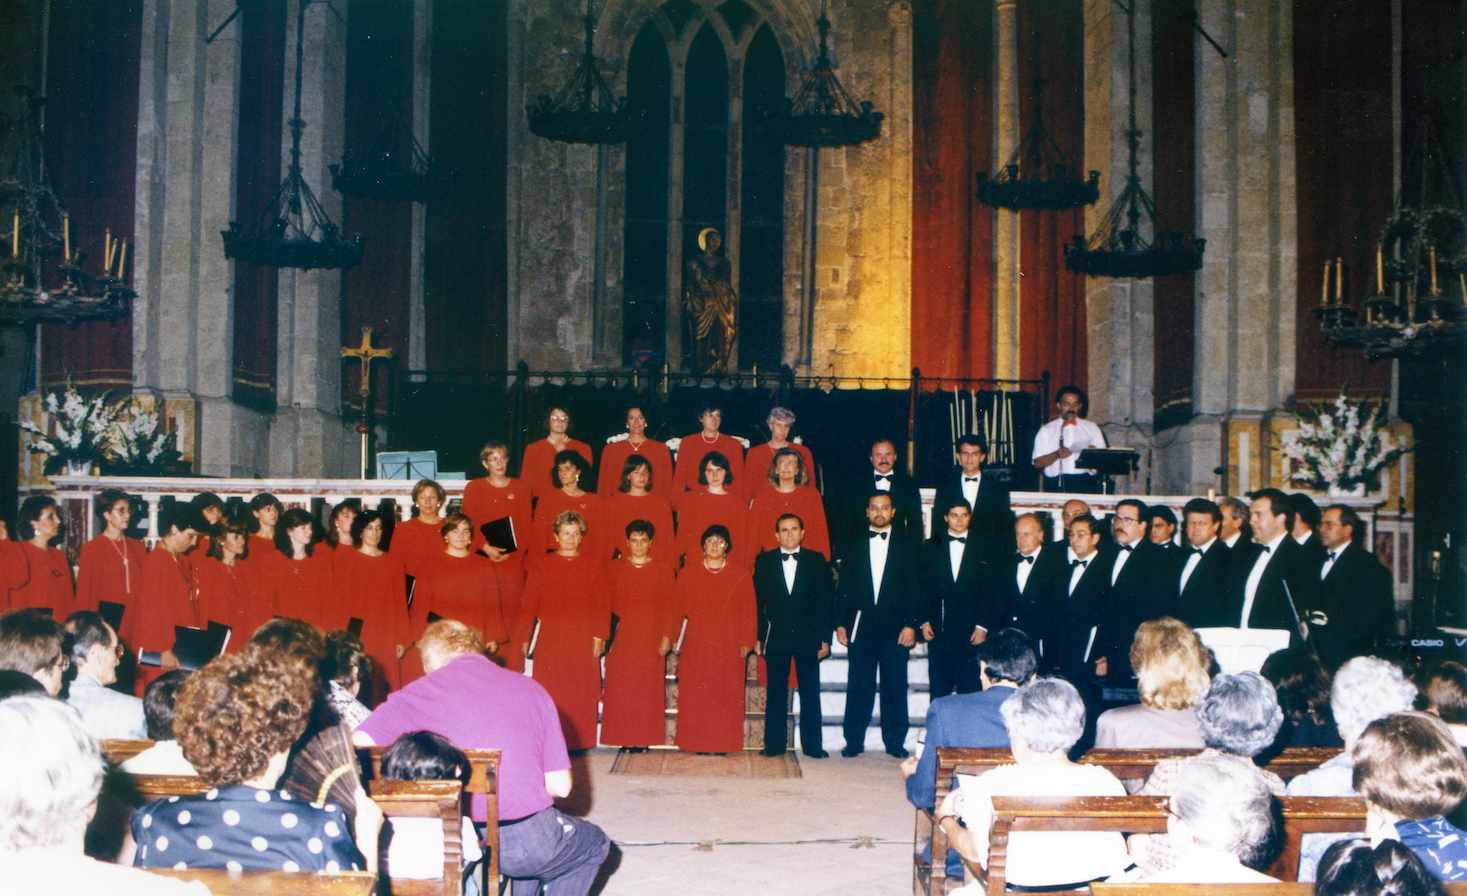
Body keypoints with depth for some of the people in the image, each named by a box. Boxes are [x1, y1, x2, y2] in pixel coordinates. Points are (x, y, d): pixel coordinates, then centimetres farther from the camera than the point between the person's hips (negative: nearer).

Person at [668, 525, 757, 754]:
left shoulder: (741, 576, 5)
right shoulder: (687, 573, 7)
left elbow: (749, 612, 5)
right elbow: (677, 608, 8)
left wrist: (746, 641, 0)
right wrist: (673, 638, 4)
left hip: (729, 647, -1)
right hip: (695, 645, 1)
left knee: (726, 695, -1)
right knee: (695, 695, -1)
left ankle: (724, 743, 5)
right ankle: (696, 742, 6)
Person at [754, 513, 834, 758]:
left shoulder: (817, 561, 5)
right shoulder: (763, 561, 6)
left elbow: (826, 602, 5)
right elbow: (758, 602, 5)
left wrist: (825, 638, 0)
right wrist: (758, 636, -1)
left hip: (808, 636, 0)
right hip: (776, 636, 0)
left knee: (810, 691, 1)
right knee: (776, 692, 4)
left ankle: (812, 744, 8)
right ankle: (774, 744, 10)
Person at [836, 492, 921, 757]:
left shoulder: (905, 549, 9)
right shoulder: (853, 548, 11)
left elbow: (913, 591, 5)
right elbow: (843, 589, 9)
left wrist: (911, 624, -5)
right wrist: (841, 623, 1)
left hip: (895, 629, 0)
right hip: (861, 629, 0)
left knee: (895, 687, 1)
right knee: (858, 687, 1)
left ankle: (895, 742, 9)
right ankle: (854, 742, 7)